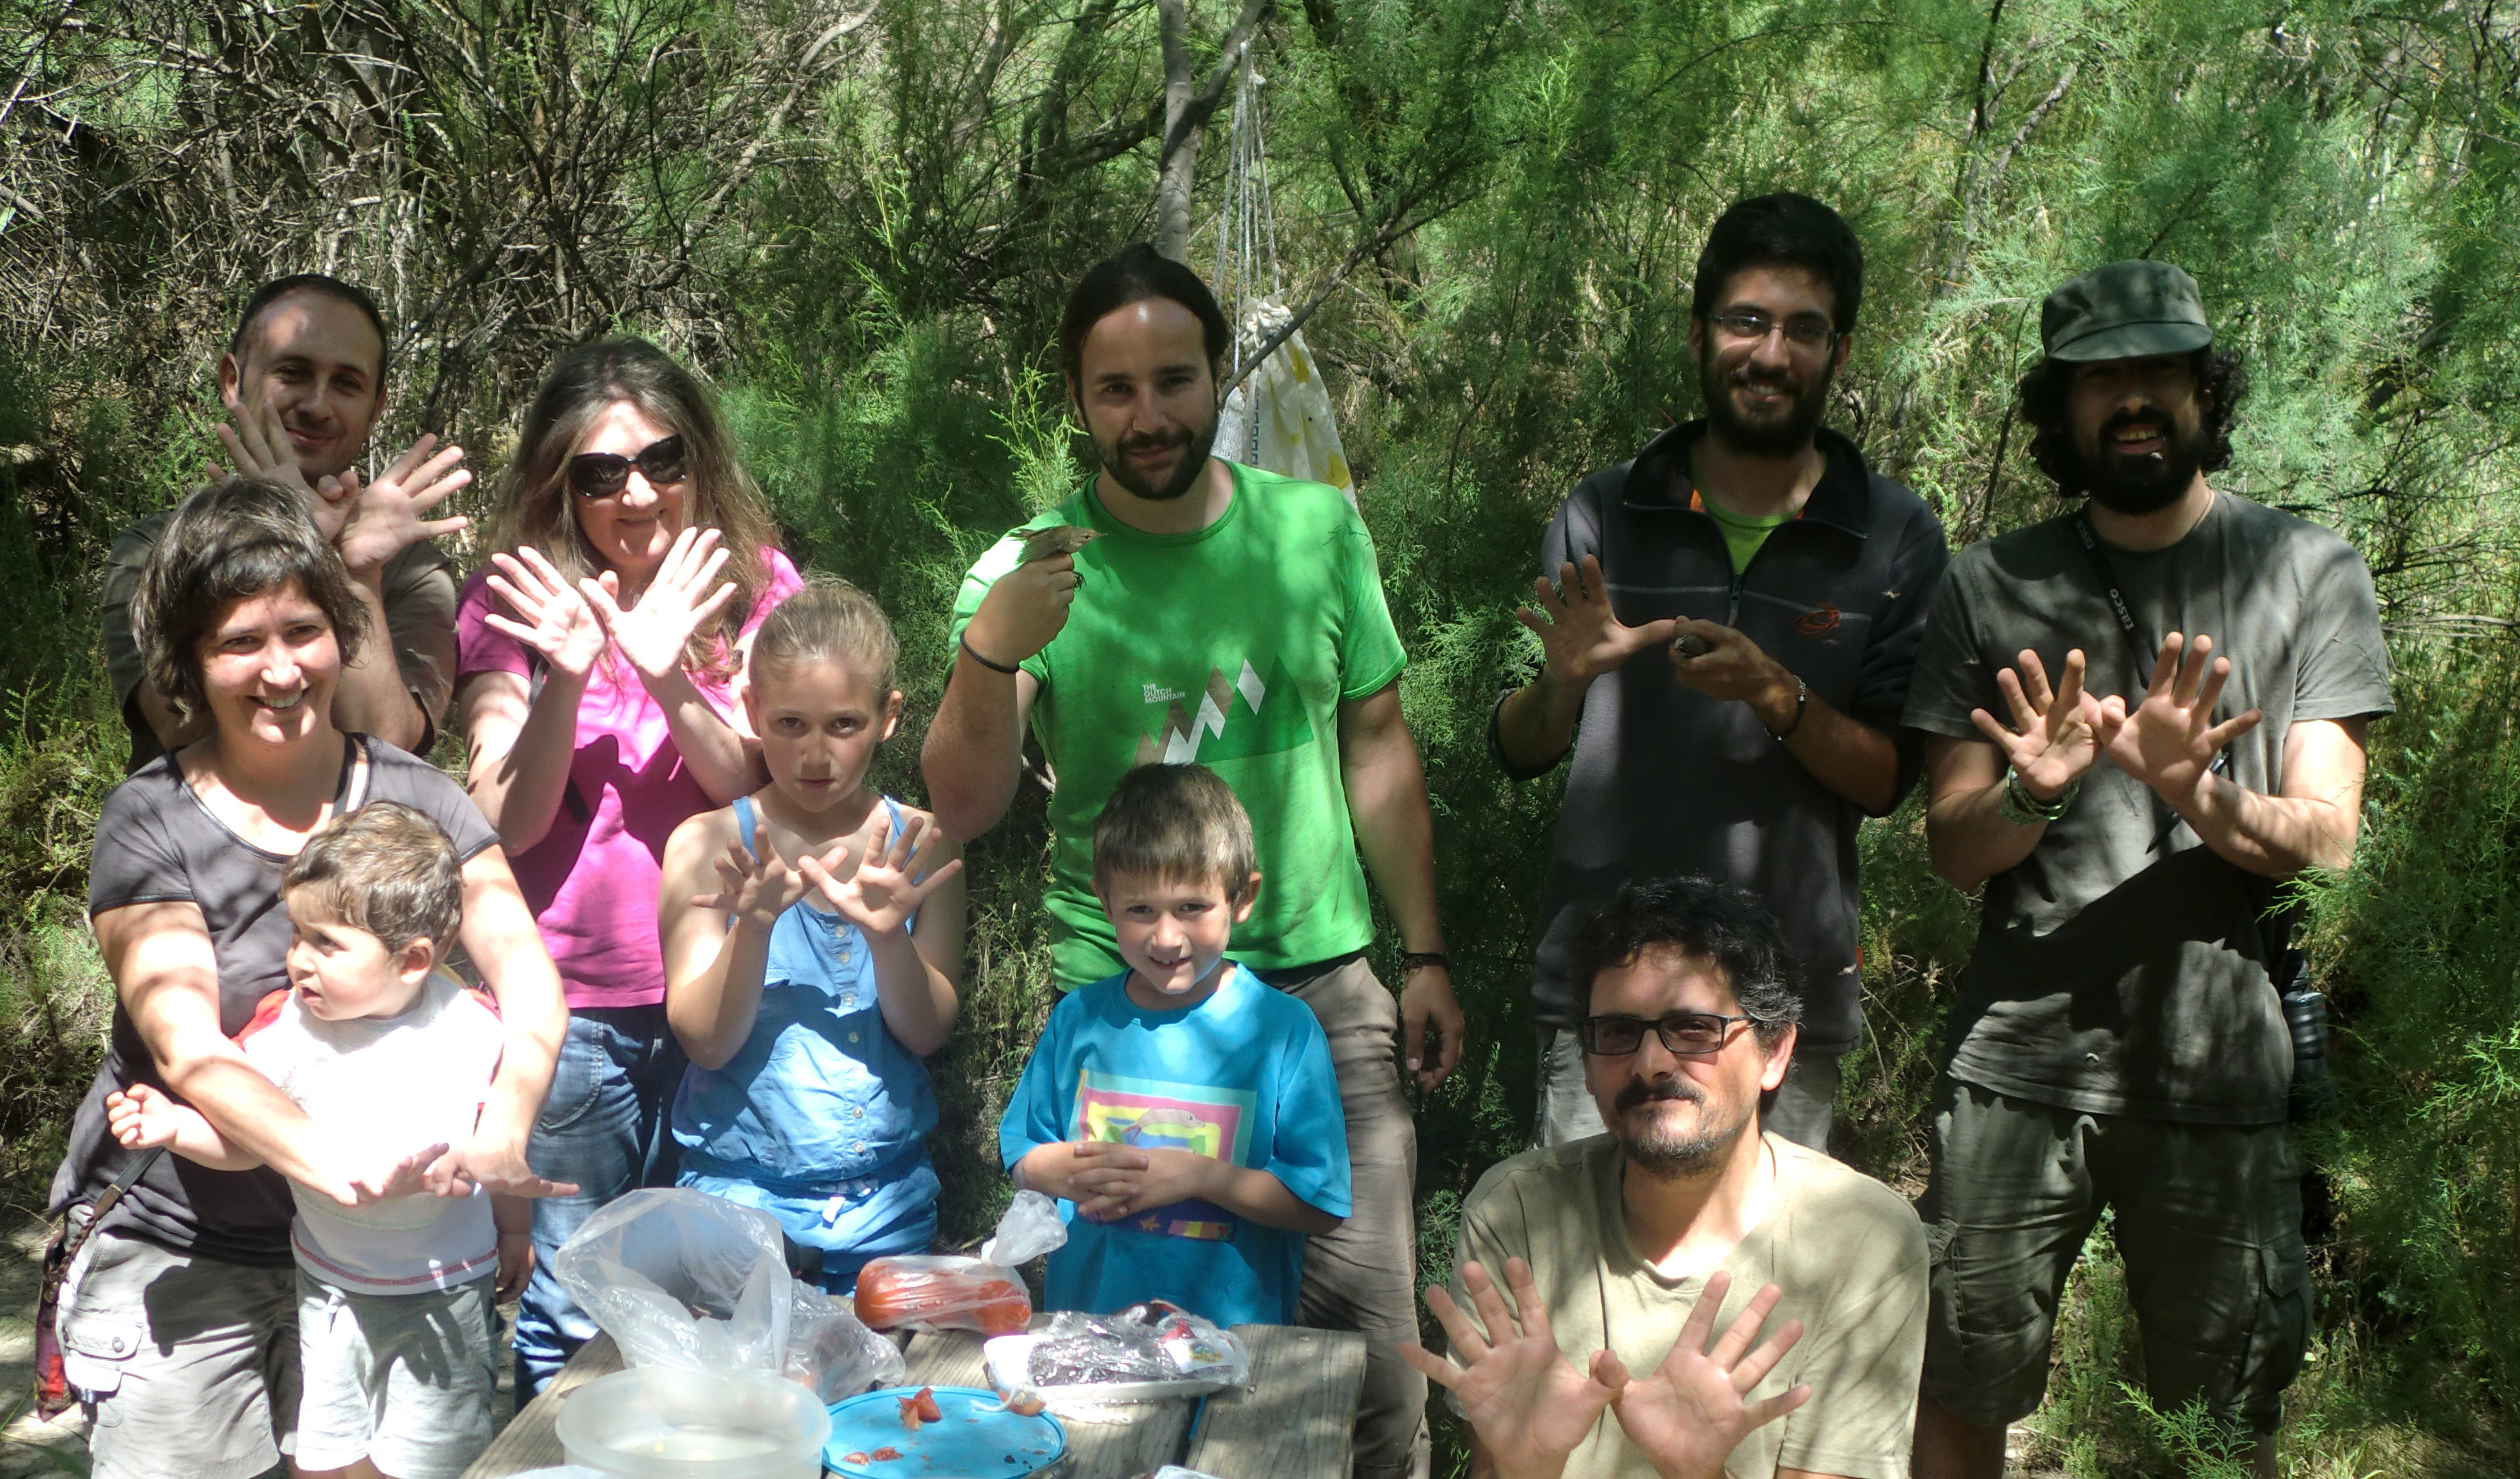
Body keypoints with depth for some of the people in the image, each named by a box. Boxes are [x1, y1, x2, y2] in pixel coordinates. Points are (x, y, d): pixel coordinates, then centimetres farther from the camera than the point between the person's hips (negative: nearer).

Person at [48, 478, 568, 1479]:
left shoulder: (414, 797, -1)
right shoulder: (151, 824, -9)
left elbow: (525, 970, -12)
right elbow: (188, 1048, -21)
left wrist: (503, 1129, -32)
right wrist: (330, 1160, -39)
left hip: (374, 1254, 2)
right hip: (181, 1259, -2)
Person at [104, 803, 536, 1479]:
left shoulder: (474, 1033, -15)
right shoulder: (287, 1031, -15)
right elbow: (244, 1144, -7)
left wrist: (514, 1231, 13)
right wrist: (174, 1126, -25)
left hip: (447, 1292, -2)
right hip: (331, 1291, 2)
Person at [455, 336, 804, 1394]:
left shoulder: (755, 586, 0)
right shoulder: (514, 604, -2)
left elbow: (763, 791, -7)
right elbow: (507, 824, -8)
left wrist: (667, 677, -24)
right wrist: (564, 684, -24)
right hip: (568, 1006, -1)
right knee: (570, 1326, 7)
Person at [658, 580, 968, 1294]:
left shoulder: (920, 847, -1)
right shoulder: (708, 845, -7)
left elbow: (926, 1033, -5)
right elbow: (706, 1040, -11)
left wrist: (889, 935, -24)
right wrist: (755, 923, -27)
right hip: (742, 1187, -2)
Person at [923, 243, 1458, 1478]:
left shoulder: (1318, 529, 4)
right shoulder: (1032, 571, -5)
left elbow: (1378, 750, 12)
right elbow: (963, 810, -13)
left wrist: (1425, 954, 10)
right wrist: (990, 649, -30)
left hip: (1325, 988, 2)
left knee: (1372, 1351, 5)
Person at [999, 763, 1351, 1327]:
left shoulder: (1284, 1029, -1)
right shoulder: (1079, 1017, 8)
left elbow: (1322, 1206, -4)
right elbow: (1023, 1158, 15)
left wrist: (1198, 1177, -12)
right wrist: (1079, 1174, -5)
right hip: (1082, 1313, 3)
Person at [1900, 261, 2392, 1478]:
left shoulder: (2309, 573, 4)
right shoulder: (1990, 588, 7)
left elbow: (2325, 838, -3)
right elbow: (1953, 848, 3)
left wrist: (2196, 794, -23)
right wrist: (2035, 790, -18)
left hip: (2222, 1070, 0)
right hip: (2016, 1063, 1)